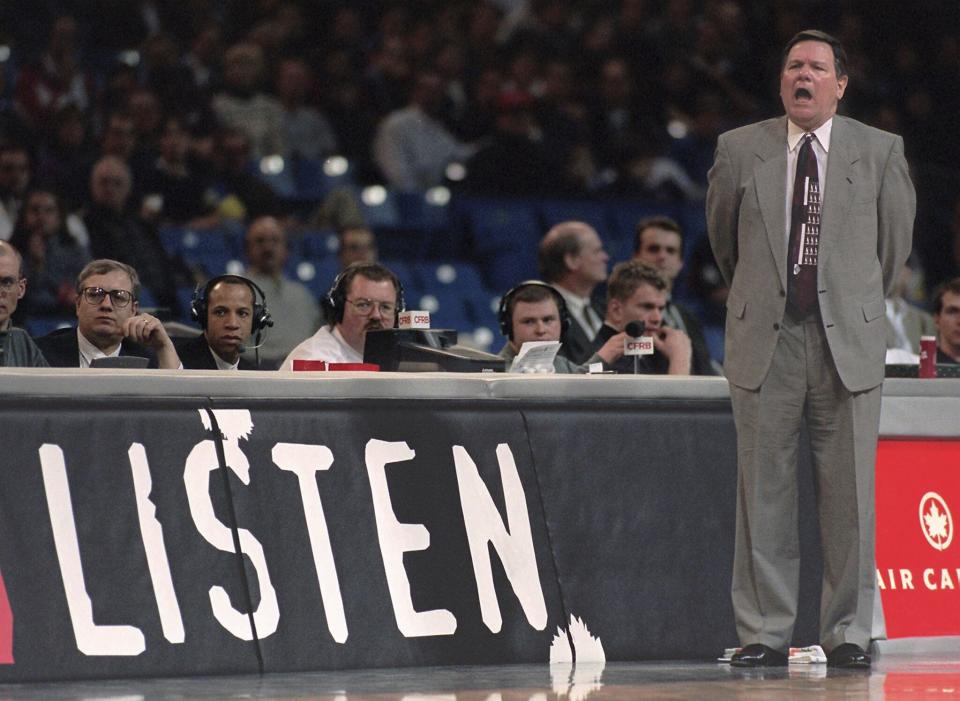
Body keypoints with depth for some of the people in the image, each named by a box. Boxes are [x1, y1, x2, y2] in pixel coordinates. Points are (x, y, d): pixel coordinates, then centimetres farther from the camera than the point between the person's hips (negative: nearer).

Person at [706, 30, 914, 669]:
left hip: (849, 341, 0)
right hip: (764, 340, 1)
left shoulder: (880, 151, 4)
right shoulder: (740, 150, 6)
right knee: (764, 490, 1)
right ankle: (764, 633, 6)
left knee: (850, 493, 0)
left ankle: (848, 633, 8)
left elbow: (894, 241, 16)